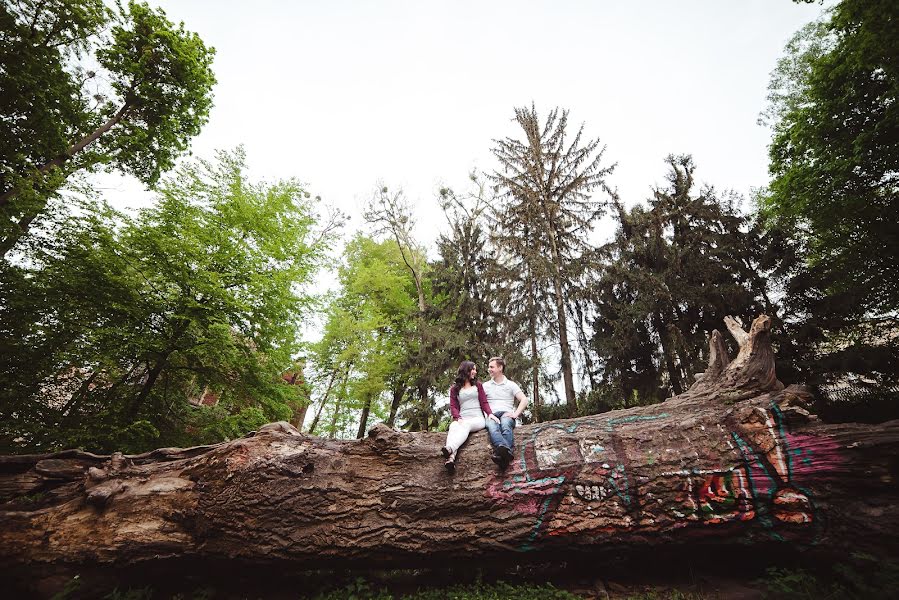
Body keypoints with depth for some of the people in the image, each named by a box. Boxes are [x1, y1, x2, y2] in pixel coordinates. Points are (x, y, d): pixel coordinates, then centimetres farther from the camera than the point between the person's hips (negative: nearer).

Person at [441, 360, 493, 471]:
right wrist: (458, 418, -12)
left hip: (477, 419, 0)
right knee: (453, 427, -34)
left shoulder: (478, 385, 20)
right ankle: (451, 457, -56)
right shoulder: (454, 388, 18)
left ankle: (450, 448, -58)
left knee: (466, 425, -35)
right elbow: (453, 406, 8)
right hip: (462, 419, 0)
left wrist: (490, 414, -8)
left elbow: (484, 402, 12)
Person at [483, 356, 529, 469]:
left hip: (507, 414, 0)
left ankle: (501, 453, -62)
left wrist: (516, 414, -8)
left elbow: (524, 400, 7)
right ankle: (505, 450, -65)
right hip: (492, 416, 1)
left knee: (505, 425, -38)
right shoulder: (485, 386, 22)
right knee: (492, 427, -37)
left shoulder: (511, 384, 17)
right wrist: (489, 414, -9)